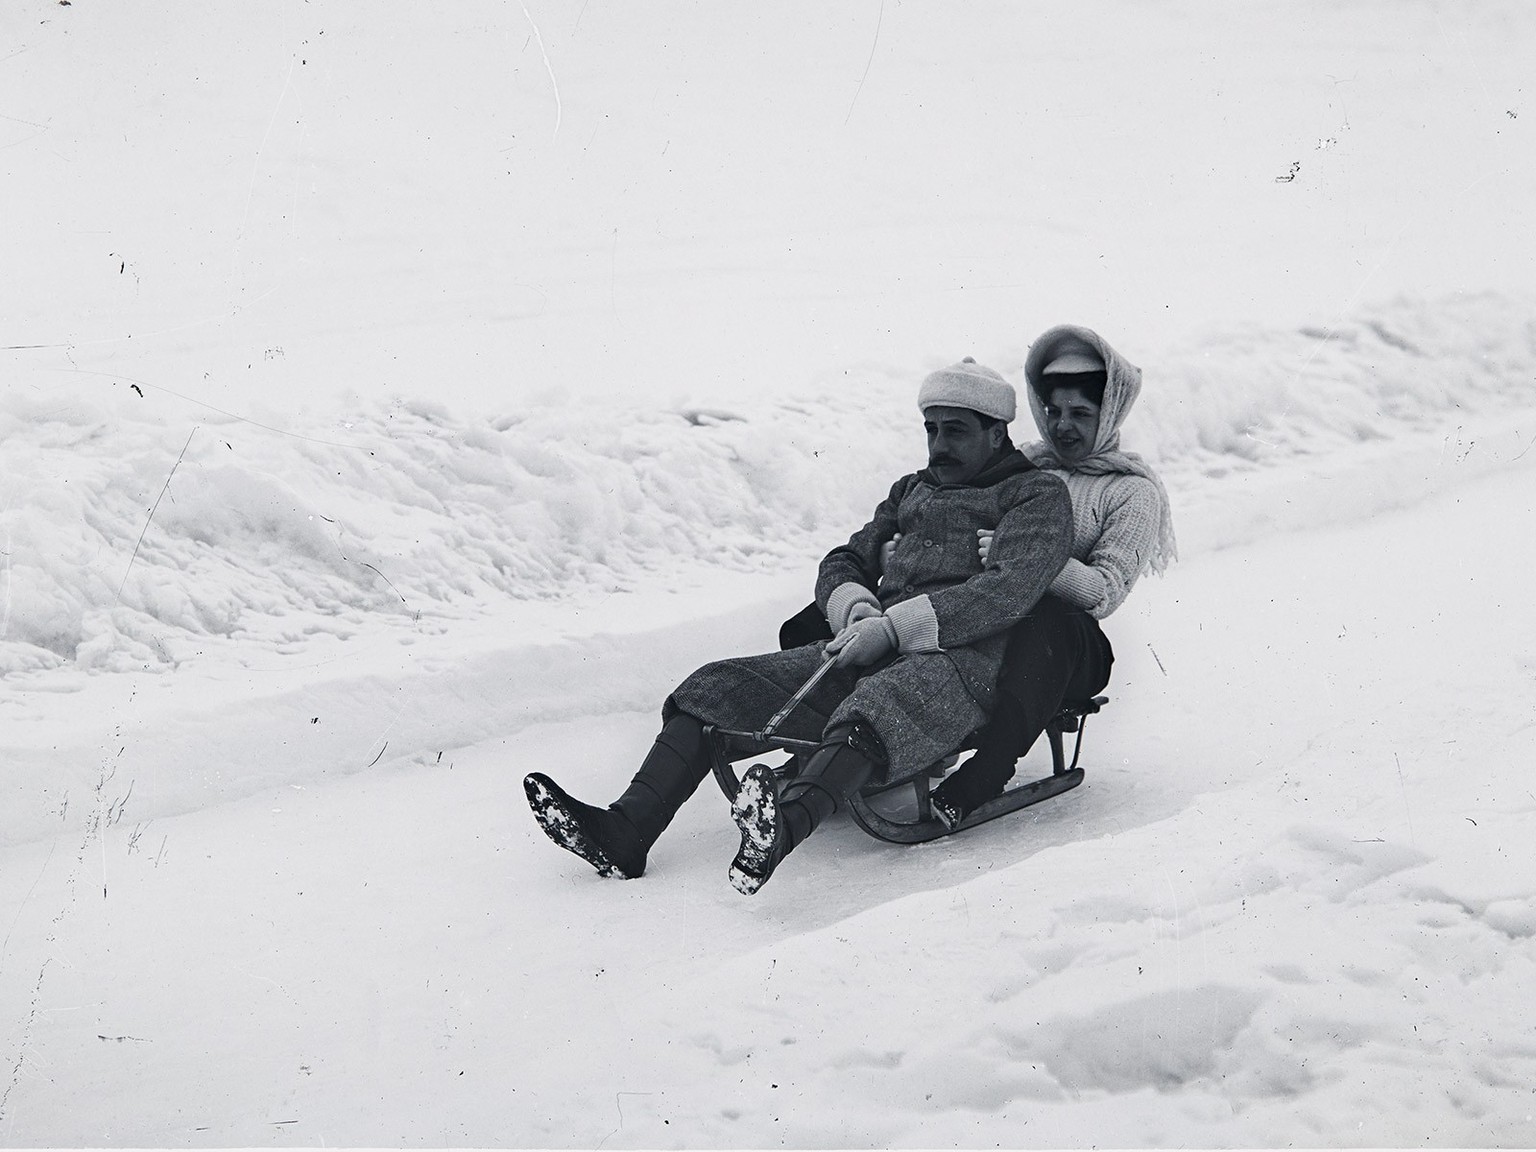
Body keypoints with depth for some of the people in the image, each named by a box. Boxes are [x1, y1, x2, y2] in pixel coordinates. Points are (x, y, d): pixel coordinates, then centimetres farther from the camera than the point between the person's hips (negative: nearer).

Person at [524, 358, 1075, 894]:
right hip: (873, 649, 7)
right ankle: (626, 831, -26)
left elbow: (1008, 591, -9)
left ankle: (783, 828, -68)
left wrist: (893, 627, -16)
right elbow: (841, 565, 25)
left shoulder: (1040, 495, 8)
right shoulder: (912, 490, 29)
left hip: (960, 656, -7)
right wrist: (858, 608, 0)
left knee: (866, 717, -41)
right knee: (719, 687, -11)